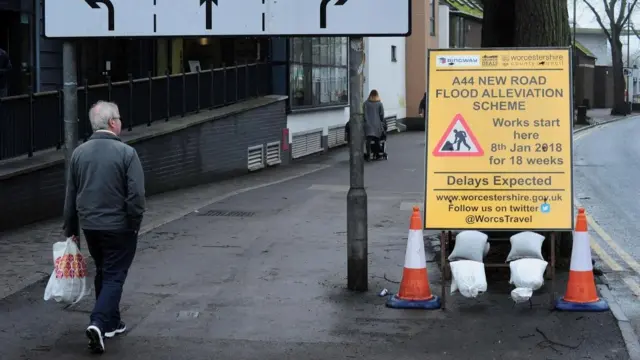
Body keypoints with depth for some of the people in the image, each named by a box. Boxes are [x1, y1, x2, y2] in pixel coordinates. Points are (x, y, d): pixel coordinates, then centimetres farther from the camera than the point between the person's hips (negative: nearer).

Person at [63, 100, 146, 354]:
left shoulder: (79, 153, 2)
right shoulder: (126, 153, -15)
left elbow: (70, 195, 8)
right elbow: (136, 195, -17)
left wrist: (71, 229, 16)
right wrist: (135, 224, -3)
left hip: (89, 226, 5)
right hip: (119, 227, -5)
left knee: (103, 273, 20)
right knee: (114, 276, 1)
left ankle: (111, 323, 27)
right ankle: (99, 323, -15)